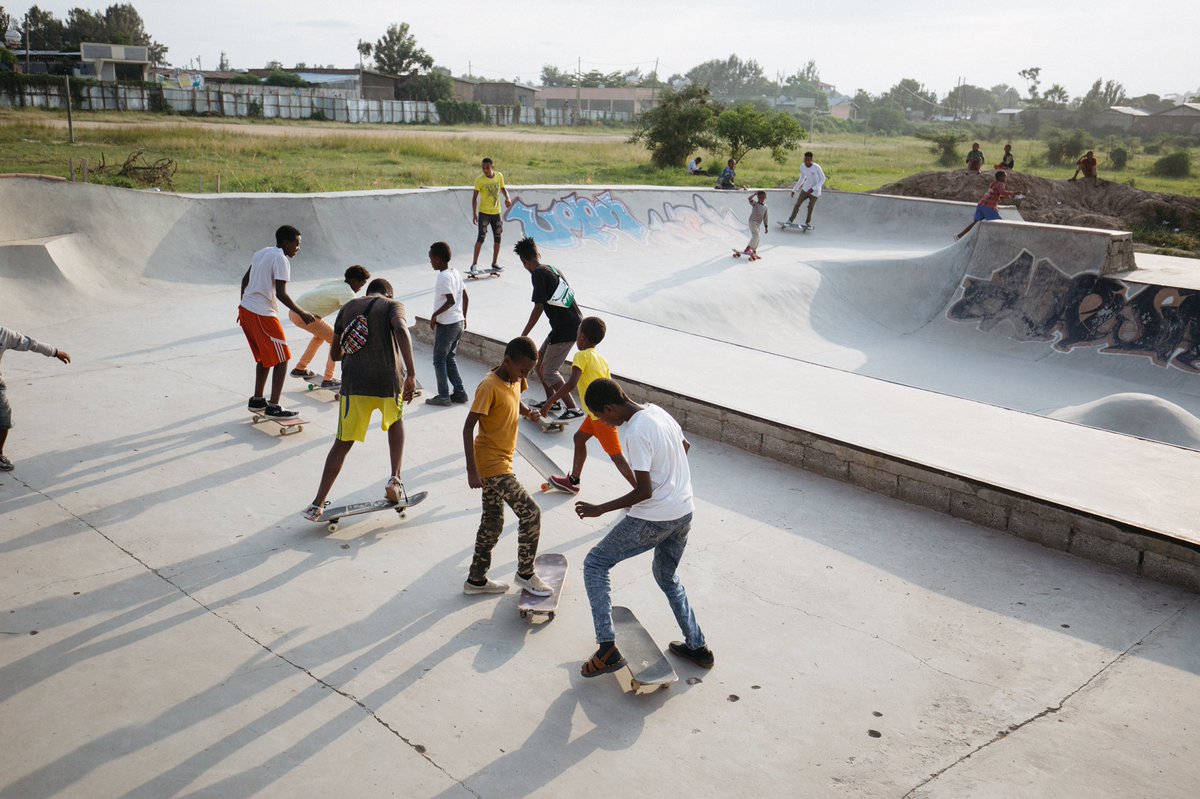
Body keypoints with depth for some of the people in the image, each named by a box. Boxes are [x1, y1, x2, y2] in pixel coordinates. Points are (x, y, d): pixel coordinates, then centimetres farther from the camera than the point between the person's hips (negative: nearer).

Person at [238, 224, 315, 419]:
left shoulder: (262, 252, 14)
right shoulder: (281, 259, -13)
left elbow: (245, 280, 21)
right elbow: (281, 294, -21)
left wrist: (244, 307, 30)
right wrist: (301, 313, -14)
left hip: (245, 309, 9)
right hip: (263, 315, -9)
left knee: (264, 357, 22)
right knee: (281, 359, -1)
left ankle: (257, 401, 28)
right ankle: (273, 407, -1)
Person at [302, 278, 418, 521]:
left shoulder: (348, 307, 20)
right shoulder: (393, 305, 8)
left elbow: (335, 353, 23)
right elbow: (401, 330, -15)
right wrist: (411, 375, -17)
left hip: (354, 383, 2)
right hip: (388, 381, -2)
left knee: (343, 443, 13)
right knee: (396, 421, 29)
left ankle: (318, 504, 9)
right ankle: (395, 477, 14)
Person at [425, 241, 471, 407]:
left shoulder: (443, 277, -18)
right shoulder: (455, 273, 8)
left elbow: (451, 301, -27)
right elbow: (465, 297, 12)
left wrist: (435, 315, -19)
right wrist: (464, 317, 21)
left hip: (446, 324, -8)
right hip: (459, 322, 9)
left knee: (439, 360, 4)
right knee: (450, 358, 17)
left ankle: (443, 396, 8)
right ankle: (459, 392, 17)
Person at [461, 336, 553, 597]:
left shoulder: (515, 380, 4)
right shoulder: (489, 386, -21)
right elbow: (468, 428, -22)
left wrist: (528, 412, 1)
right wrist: (472, 471, -25)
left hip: (502, 461, 9)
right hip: (491, 465, -9)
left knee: (492, 523, 16)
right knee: (530, 512, -10)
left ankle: (476, 580, 28)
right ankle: (525, 574, 7)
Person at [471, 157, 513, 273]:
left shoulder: (499, 176, -2)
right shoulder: (479, 180, -14)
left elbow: (503, 188, 16)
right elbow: (474, 198, -11)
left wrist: (507, 198, -4)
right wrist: (474, 214, -17)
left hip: (496, 212, 5)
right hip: (484, 213, -5)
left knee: (497, 238, 10)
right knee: (481, 237, -12)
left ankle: (495, 263, 24)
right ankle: (474, 264, -6)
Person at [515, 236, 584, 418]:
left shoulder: (538, 274, -13)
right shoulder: (553, 269, 14)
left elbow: (538, 307, -16)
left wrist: (523, 336, -11)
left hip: (565, 329, -9)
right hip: (574, 323, 9)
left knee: (548, 372, -2)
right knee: (540, 361, 20)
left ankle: (573, 409, -2)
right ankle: (551, 401, 29)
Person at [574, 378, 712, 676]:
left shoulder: (635, 433, -22)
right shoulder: (657, 411, 4)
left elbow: (644, 491, -22)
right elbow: (685, 446, 22)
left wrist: (600, 509, -16)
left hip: (654, 519, -9)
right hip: (684, 513, 9)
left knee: (595, 564, 5)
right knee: (667, 576, 29)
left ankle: (607, 649, -1)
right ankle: (697, 647, 30)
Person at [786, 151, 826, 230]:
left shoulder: (817, 167, -24)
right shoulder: (802, 167, -9)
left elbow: (822, 179, -14)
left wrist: (813, 189, -25)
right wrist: (794, 189, 12)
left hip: (815, 192, -4)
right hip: (805, 188, 4)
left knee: (810, 208, 3)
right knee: (797, 204, -3)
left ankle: (808, 224, 22)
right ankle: (791, 220, 7)